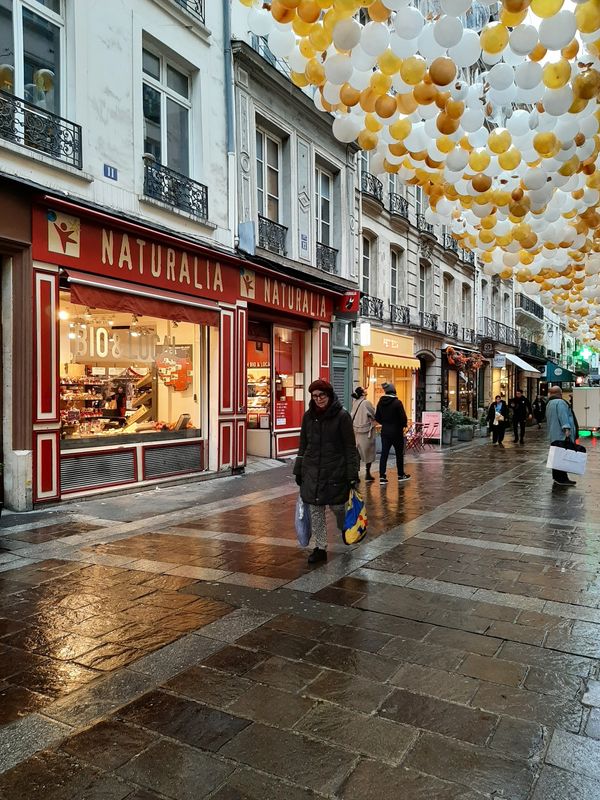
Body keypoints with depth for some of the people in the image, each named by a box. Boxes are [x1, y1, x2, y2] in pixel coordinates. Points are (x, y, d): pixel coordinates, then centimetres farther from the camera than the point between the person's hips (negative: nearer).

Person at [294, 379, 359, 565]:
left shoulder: (342, 416, -7)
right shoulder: (308, 416, 6)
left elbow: (350, 447, -7)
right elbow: (303, 445, 13)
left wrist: (353, 474, -10)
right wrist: (298, 470, 12)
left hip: (335, 471, -4)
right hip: (312, 472, 4)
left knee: (338, 506, 8)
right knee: (315, 511, 6)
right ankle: (320, 548, 18)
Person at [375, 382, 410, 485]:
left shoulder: (380, 402, 0)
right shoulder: (397, 402, -16)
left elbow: (377, 417, 5)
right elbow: (403, 418, -15)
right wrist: (404, 425, 5)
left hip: (385, 431, 4)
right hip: (396, 431, -4)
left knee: (384, 453, 5)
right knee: (399, 453, 11)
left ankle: (382, 476, 1)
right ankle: (401, 475, 23)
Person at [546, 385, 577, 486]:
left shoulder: (549, 404, 21)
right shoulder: (560, 402, -11)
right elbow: (563, 416, -23)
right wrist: (566, 428, -30)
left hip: (553, 435, 10)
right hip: (562, 436, -10)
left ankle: (556, 477, 19)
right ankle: (562, 479, -9)